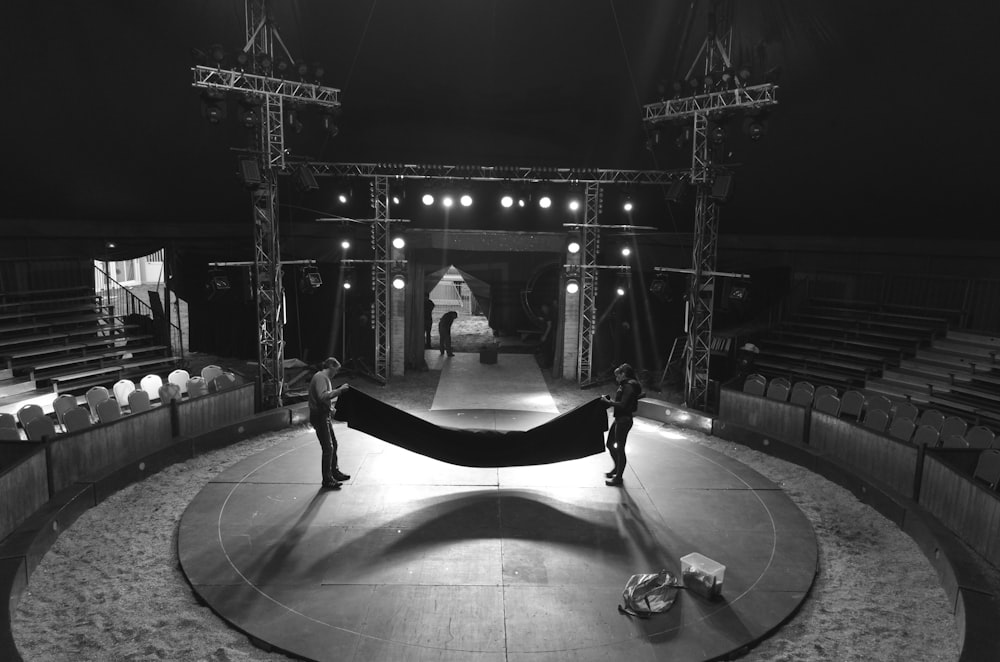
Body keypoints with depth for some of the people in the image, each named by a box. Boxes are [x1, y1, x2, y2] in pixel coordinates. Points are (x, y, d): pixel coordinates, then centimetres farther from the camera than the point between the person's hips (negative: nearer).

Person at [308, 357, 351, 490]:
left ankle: (335, 472, 33)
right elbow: (322, 396, -31)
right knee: (328, 448, -7)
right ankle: (327, 480, 1)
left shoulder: (325, 378, 16)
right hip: (319, 416, -11)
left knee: (333, 444, 19)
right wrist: (339, 390, -27)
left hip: (324, 415, 11)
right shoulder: (320, 377, -16)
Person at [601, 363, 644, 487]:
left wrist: (609, 402, -19)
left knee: (620, 448, 0)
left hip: (624, 420, -10)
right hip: (619, 419, 10)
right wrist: (610, 401, 6)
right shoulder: (624, 385, 11)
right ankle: (617, 468, 38)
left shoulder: (628, 387, -19)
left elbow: (623, 405, -26)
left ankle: (618, 478, 11)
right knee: (610, 444, 19)